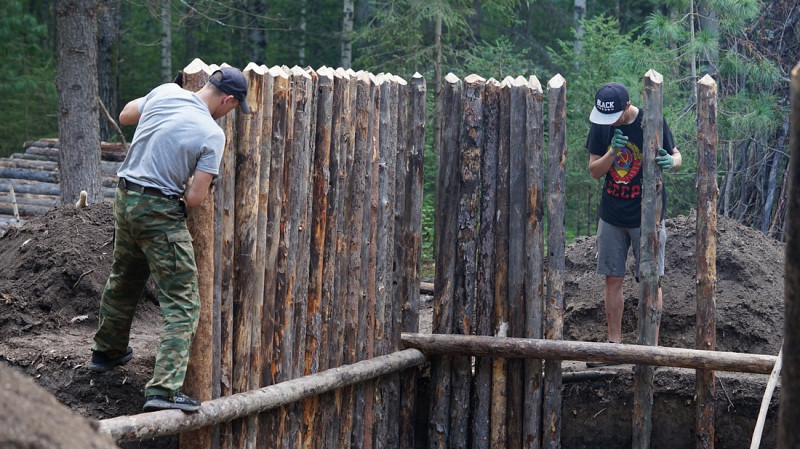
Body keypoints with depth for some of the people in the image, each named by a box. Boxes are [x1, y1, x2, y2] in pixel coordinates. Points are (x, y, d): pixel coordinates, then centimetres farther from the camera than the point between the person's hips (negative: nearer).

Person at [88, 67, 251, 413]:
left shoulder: (165, 93, 0)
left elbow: (125, 116, 19)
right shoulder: (212, 135, -14)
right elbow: (194, 198, -15)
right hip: (161, 213, -7)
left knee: (123, 279, 28)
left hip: (125, 199, 7)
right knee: (181, 302, -5)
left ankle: (107, 351, 47)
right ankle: (163, 389, -16)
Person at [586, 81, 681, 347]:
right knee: (613, 279, 8)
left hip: (646, 214, -4)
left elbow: (676, 156, -3)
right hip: (611, 215, 4)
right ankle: (614, 343, 16)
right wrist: (613, 152, -18)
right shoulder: (600, 126, 0)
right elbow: (594, 171, 1)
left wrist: (671, 162, -27)